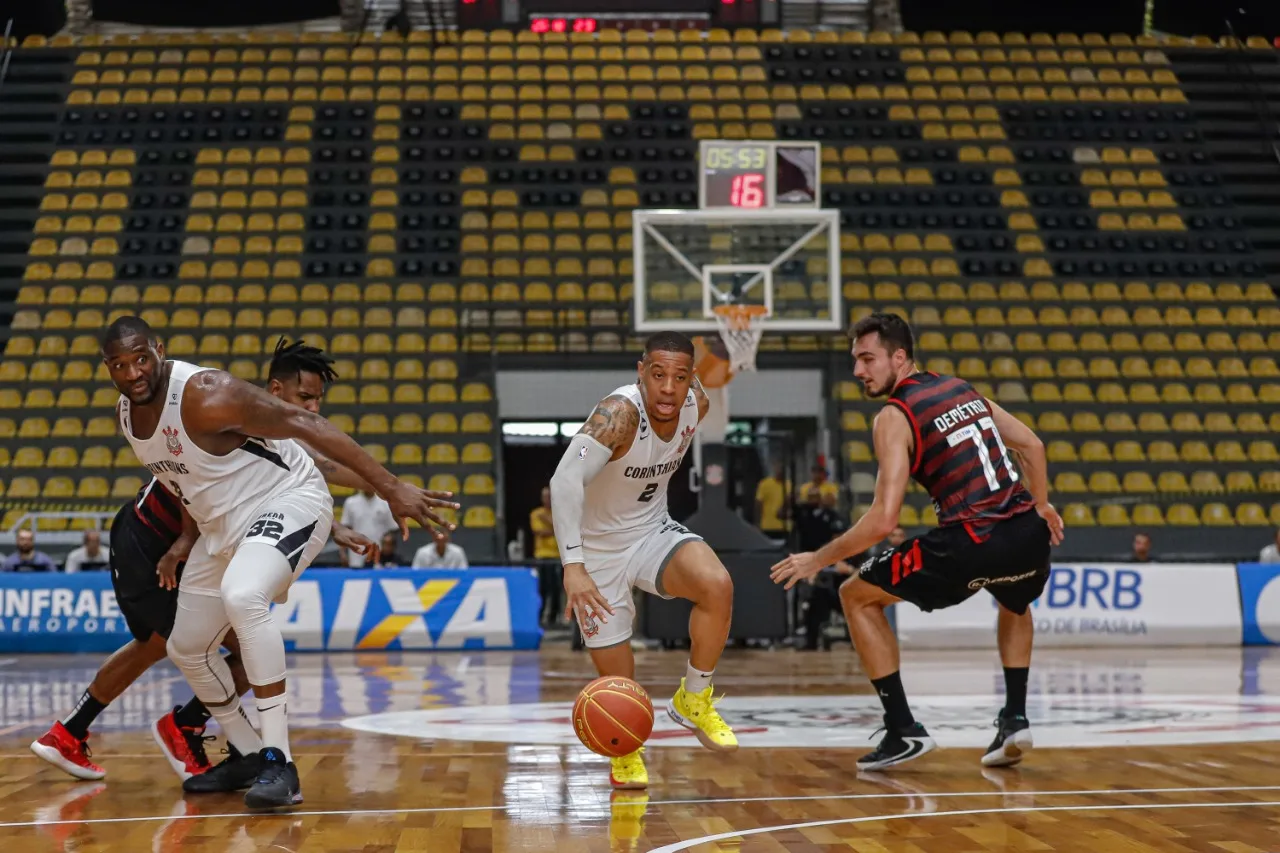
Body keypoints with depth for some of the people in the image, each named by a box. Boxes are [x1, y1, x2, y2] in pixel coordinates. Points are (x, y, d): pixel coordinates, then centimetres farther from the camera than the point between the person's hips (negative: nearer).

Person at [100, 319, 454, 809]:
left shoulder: (206, 395, -27)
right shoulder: (126, 414, -1)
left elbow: (304, 425, -28)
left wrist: (390, 488, -32)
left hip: (287, 502, -9)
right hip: (223, 524, 9)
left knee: (241, 596, -37)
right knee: (186, 648, 16)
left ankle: (279, 764, -34)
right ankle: (248, 755, 37)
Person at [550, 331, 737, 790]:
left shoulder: (697, 405, -11)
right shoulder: (620, 412, -30)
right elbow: (565, 480, -43)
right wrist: (573, 566, -50)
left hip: (654, 532, 4)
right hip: (599, 549, -4)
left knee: (717, 586, -28)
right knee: (618, 681, -1)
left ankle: (693, 701, -5)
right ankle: (626, 752, 34)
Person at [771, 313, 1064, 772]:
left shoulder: (894, 416, -3)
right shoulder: (961, 389, 19)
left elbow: (883, 519, -10)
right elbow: (1032, 445, 23)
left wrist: (817, 560, 1)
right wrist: (1040, 506, 37)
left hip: (972, 545, -7)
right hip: (1028, 533, 7)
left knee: (857, 596, 13)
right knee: (1015, 604, 42)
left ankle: (903, 731, 9)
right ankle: (1014, 720, 27)